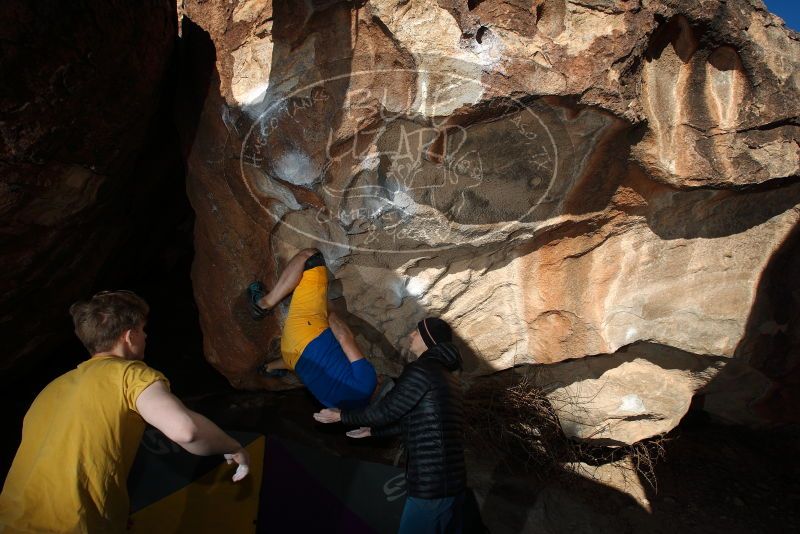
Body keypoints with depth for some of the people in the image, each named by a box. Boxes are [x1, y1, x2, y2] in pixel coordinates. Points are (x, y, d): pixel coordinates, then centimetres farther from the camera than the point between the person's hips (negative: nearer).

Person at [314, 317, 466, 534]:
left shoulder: (422, 370, -14)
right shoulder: (446, 374, 16)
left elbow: (385, 410, -10)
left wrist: (341, 416, 3)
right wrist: (372, 430, 29)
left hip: (430, 485, -9)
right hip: (453, 482, 9)